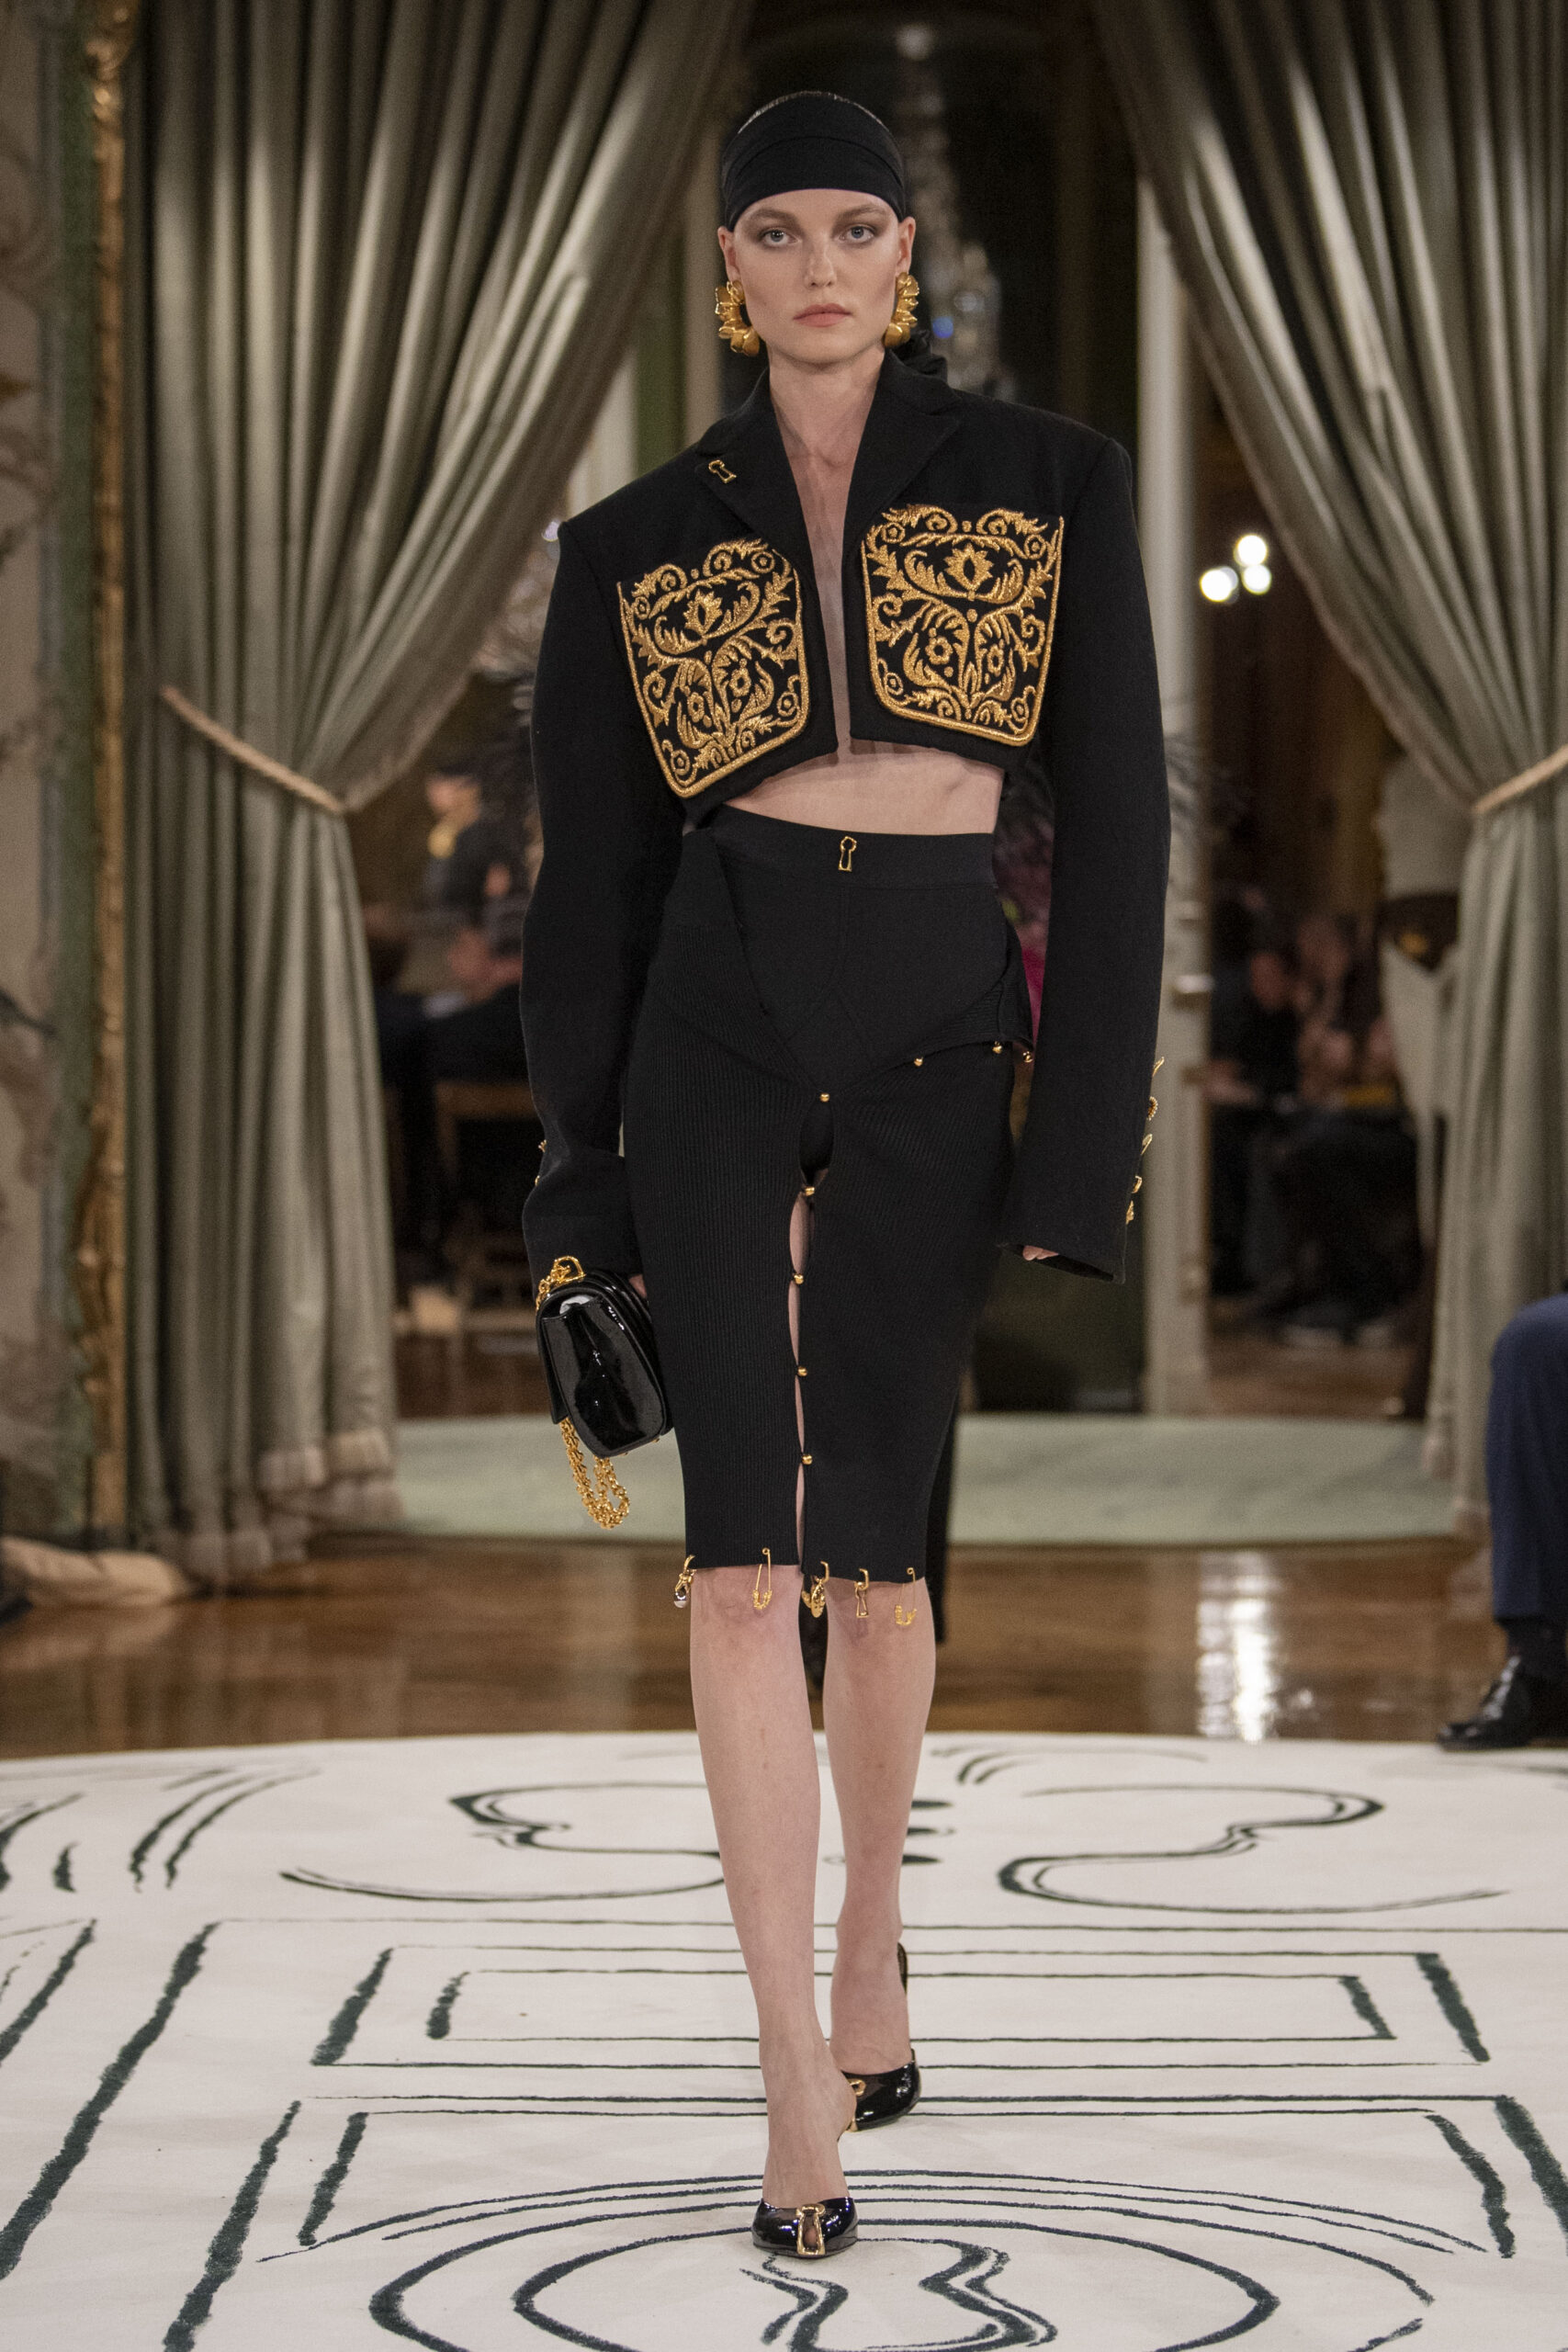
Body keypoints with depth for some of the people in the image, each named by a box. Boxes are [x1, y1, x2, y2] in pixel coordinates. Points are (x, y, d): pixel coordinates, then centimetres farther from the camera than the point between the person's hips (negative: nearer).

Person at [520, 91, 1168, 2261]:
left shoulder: (1049, 485, 4)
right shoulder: (645, 542, 6)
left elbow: (1116, 820, 1)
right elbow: (595, 876, 8)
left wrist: (1086, 1141, -6)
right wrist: (577, 1184, 4)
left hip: (934, 1043, 0)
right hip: (714, 1039, 0)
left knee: (872, 1546, 7)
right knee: (747, 1549, -10)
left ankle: (871, 1923, 35)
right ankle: (804, 2075, -8)